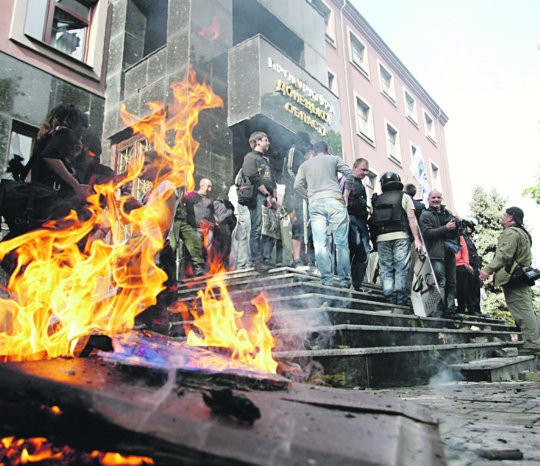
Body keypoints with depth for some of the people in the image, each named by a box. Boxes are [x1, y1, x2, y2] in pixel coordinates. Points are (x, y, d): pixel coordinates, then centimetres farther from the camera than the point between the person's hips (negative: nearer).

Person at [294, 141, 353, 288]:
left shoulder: (305, 164, 21)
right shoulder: (334, 159, 16)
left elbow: (298, 185, 9)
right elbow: (349, 174, 3)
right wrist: (346, 193, 12)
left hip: (315, 204, 2)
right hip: (334, 200, -1)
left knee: (320, 243, -1)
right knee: (341, 242, 0)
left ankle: (327, 278, -7)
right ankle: (345, 279, 0)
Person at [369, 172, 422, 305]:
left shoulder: (377, 200, 17)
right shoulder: (404, 196, 9)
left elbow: (372, 220, 10)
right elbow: (411, 218, 0)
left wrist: (373, 239, 12)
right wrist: (417, 239, -1)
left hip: (381, 238, 3)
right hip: (400, 236, -2)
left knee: (386, 269, 5)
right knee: (401, 268, -1)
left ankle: (389, 298, 0)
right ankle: (401, 298, -6)